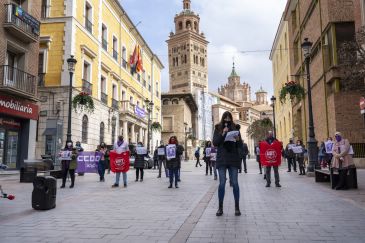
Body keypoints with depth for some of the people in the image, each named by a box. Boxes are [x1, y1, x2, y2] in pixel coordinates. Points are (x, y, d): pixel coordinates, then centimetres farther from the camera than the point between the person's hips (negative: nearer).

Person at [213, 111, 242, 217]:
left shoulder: (235, 128, 8)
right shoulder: (218, 129, 7)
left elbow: (240, 145, 7)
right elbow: (215, 143, -3)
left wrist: (238, 139, -15)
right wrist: (222, 134, -15)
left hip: (233, 159, 1)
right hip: (221, 159, 0)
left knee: (235, 183, 1)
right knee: (222, 183, -1)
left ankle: (237, 207, 10)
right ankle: (220, 207, 8)